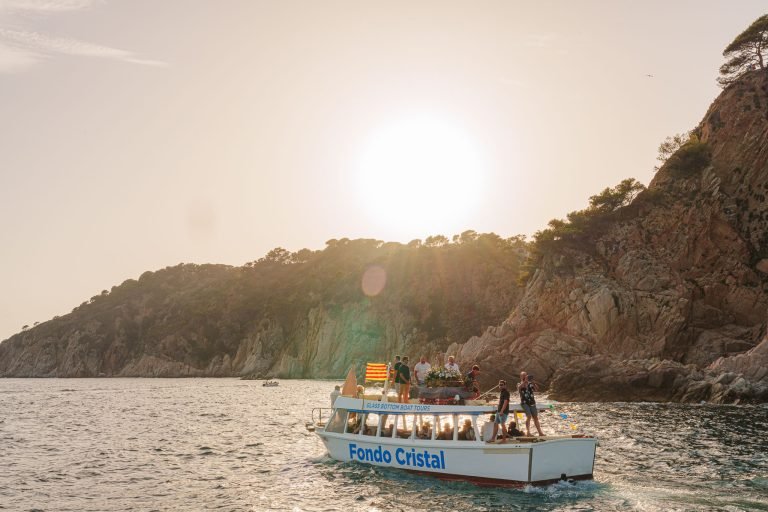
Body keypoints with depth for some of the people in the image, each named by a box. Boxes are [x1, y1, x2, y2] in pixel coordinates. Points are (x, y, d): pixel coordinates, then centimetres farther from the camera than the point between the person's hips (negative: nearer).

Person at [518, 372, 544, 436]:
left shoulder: (530, 384, 12)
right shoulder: (520, 384, 5)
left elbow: (537, 389, -1)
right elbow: (519, 387, -18)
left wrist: (533, 382, -11)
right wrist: (525, 381, -20)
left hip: (532, 403, 4)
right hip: (524, 403, -4)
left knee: (535, 417, 5)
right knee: (529, 416, -21)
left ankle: (540, 432, 9)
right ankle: (527, 431, -21)